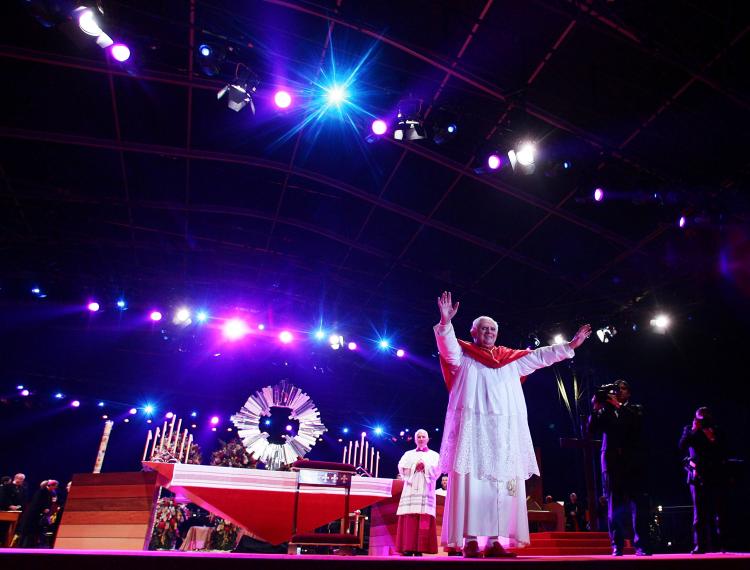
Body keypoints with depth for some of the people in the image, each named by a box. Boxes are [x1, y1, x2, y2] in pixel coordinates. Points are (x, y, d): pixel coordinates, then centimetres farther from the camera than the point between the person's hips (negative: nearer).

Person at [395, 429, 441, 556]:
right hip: (411, 490, 1)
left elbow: (437, 470, 2)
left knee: (424, 520, -10)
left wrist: (425, 466, -9)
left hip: (426, 490, -1)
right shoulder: (408, 454, 20)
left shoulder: (434, 455, 18)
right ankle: (408, 548, -11)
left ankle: (419, 549, -11)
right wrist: (415, 466, -7)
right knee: (409, 519, -10)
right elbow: (401, 468, 5)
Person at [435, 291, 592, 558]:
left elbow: (540, 356, 25)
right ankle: (469, 540, -11)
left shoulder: (511, 359, 23)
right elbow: (448, 346, -11)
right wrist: (445, 323, -30)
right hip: (474, 428, -5)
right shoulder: (463, 355, 9)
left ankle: (494, 540, 2)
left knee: (502, 485, -1)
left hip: (505, 432, 5)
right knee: (471, 481, -11)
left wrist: (570, 345, 20)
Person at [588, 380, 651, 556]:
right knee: (615, 505, 2)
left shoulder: (635, 409, 15)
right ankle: (617, 545, 5)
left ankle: (642, 545, -2)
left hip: (633, 461, -1)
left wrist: (618, 406, -9)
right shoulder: (605, 411, 16)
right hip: (612, 461, 1)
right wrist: (596, 408, -6)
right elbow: (592, 430, 4)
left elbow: (636, 421, -8)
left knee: (638, 503, -6)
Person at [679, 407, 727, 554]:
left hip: (714, 477, 1)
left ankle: (716, 544, 3)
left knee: (716, 512, -3)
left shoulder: (716, 432, 11)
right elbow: (682, 446, -5)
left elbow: (723, 454, 4)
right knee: (698, 512, -2)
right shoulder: (689, 430, 10)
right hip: (697, 476, 0)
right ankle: (699, 545, -1)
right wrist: (693, 430, -6)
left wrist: (713, 441, -8)